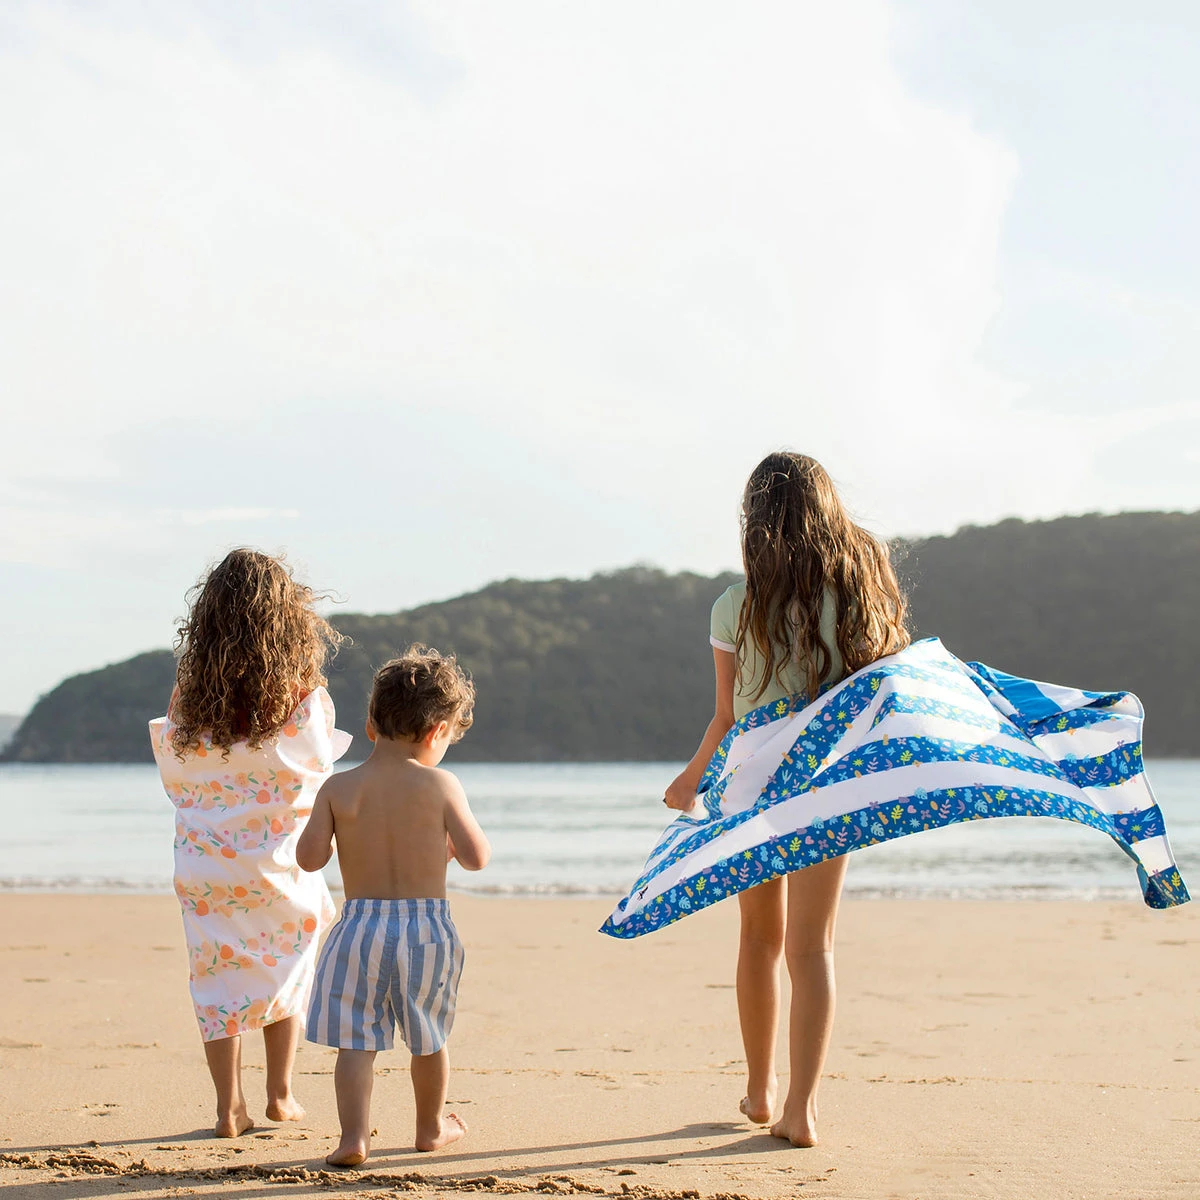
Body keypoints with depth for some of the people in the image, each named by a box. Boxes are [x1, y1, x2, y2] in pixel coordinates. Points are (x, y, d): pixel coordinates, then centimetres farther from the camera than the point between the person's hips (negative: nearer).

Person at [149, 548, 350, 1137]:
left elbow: (176, 778, 4)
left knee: (217, 977, 11)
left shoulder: (186, 697, -7)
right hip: (280, 863, -1)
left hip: (203, 863, 1)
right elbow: (318, 772, 2)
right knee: (285, 969, 20)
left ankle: (229, 1108, 11)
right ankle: (280, 1095, 20)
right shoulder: (306, 698, -12)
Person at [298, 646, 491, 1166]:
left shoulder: (338, 788, -3)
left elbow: (309, 858, -6)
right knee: (428, 1038, 18)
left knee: (354, 1041, 5)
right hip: (427, 927, 0)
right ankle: (431, 1127, 34)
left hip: (360, 927, 0)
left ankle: (354, 1137, -6)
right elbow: (476, 857, -10)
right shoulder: (440, 785, -8)